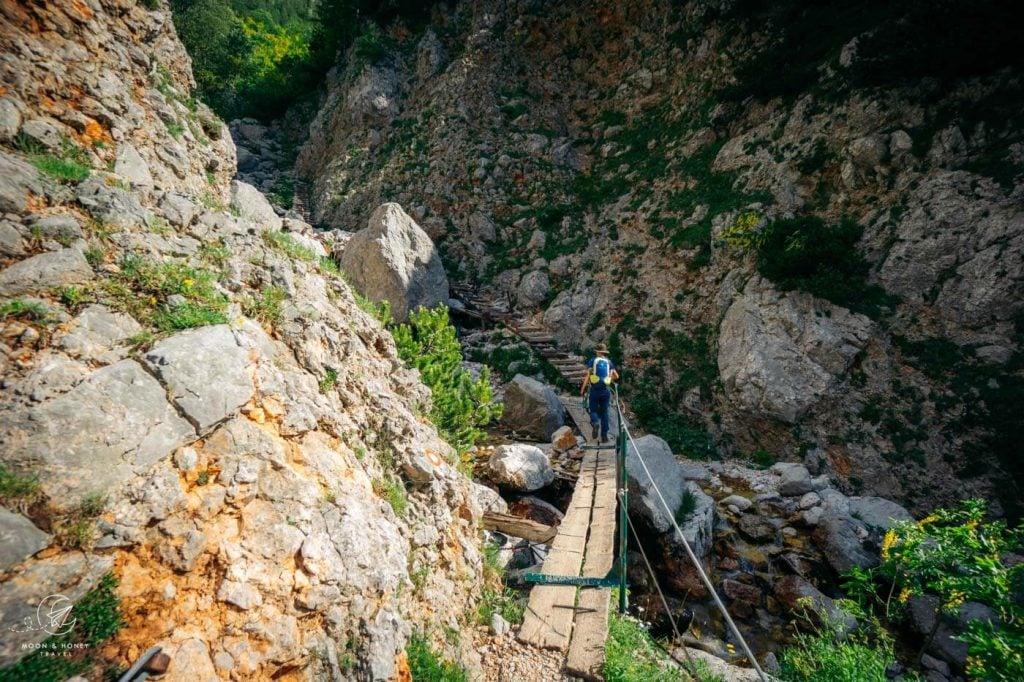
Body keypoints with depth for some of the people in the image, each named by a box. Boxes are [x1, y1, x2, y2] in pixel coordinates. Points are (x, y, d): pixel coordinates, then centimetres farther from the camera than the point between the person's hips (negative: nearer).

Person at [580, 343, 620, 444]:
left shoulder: (592, 360, 2)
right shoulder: (609, 362, 9)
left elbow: (588, 375, -7)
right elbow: (616, 376, 8)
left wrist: (582, 388, -5)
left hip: (594, 389, -2)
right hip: (606, 390, 2)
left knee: (593, 410, 11)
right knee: (604, 413, 9)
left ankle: (595, 423, -21)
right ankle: (604, 436, 7)